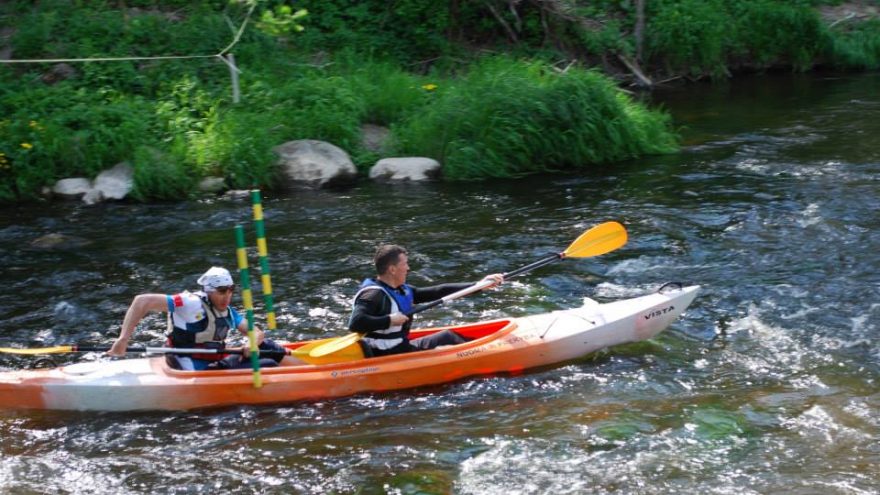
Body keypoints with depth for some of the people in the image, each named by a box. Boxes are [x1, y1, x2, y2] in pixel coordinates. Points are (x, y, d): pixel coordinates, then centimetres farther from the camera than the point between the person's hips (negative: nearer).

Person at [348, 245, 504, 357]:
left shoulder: (402, 291, 10)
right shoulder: (373, 294, -19)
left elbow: (438, 291, 11)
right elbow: (355, 323, -33)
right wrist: (389, 320, -27)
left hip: (400, 348, 10)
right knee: (447, 337, -1)